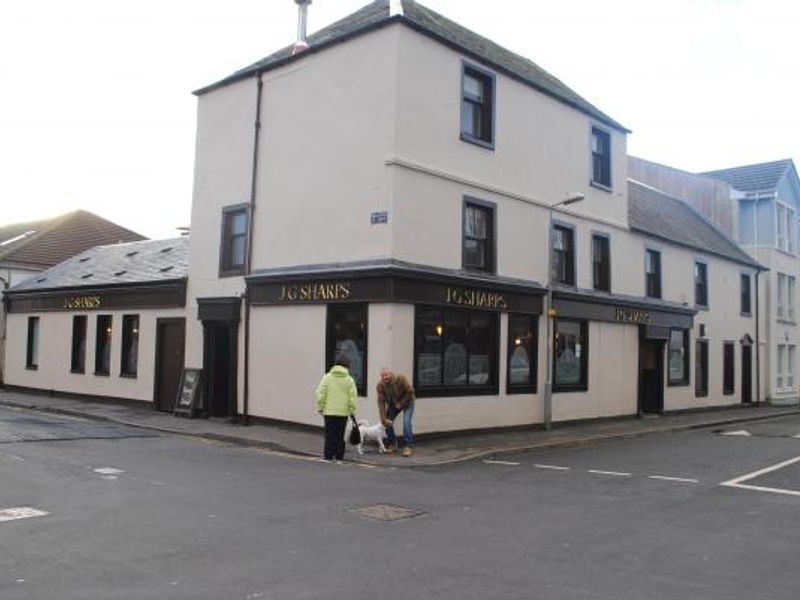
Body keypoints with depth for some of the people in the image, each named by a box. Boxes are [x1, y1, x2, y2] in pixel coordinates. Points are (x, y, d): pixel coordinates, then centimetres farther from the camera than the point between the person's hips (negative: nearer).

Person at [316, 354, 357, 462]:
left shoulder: (327, 377, -3)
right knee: (340, 435, 10)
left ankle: (328, 456, 5)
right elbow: (352, 397, -4)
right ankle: (339, 456, 12)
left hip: (329, 411, 0)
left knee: (330, 434, 6)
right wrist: (352, 410, 7)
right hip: (343, 412, 0)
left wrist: (321, 407, 4)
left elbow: (321, 394, -5)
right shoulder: (349, 380, -3)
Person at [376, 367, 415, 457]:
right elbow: (381, 402, -20)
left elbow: (410, 391, -22)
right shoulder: (380, 385, -22)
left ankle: (408, 446, -14)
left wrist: (401, 403, -21)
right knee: (388, 422, -6)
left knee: (406, 422, -21)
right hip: (393, 404, 4)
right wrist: (383, 418, -25)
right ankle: (392, 444, 13)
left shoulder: (401, 378, -31)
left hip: (406, 402, -4)